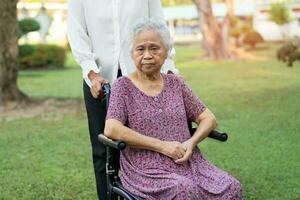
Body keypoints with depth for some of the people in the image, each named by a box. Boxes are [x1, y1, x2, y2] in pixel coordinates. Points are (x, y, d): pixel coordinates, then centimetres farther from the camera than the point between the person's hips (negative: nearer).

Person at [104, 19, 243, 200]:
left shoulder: (175, 83, 15)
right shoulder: (124, 86, 3)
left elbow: (209, 119, 14)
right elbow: (111, 129, -11)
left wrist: (191, 143, -8)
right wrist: (162, 146, -15)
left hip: (188, 163, 4)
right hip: (147, 170, -4)